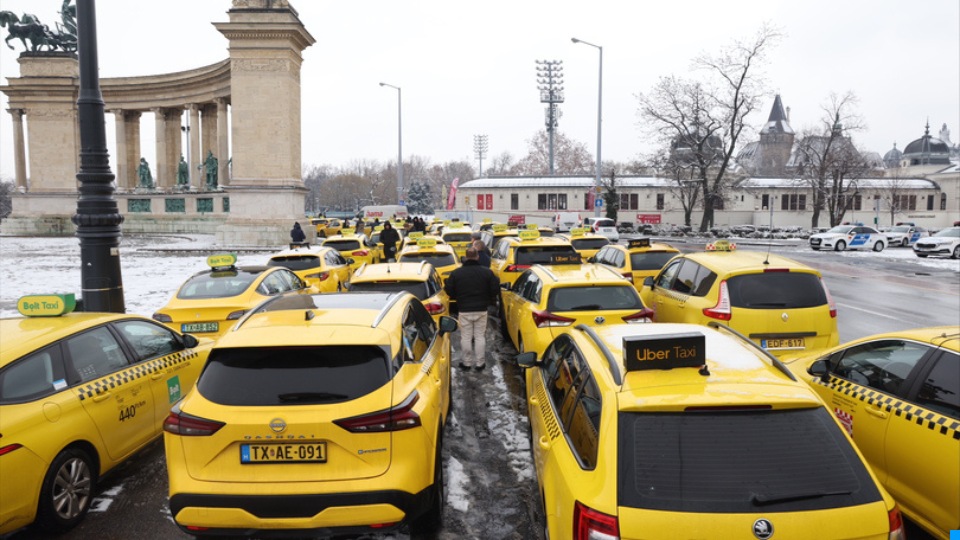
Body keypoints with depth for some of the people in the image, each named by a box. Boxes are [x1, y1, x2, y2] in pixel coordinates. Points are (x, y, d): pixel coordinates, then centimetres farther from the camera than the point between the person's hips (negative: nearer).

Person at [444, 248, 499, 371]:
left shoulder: (456, 273, -6)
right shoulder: (487, 272, -4)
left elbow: (448, 290, -1)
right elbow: (495, 289, -2)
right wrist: (489, 300, 17)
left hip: (464, 310, -1)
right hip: (481, 310, 1)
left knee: (466, 337, 8)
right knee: (480, 337, 9)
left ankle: (466, 363, 15)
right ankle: (480, 363, 13)